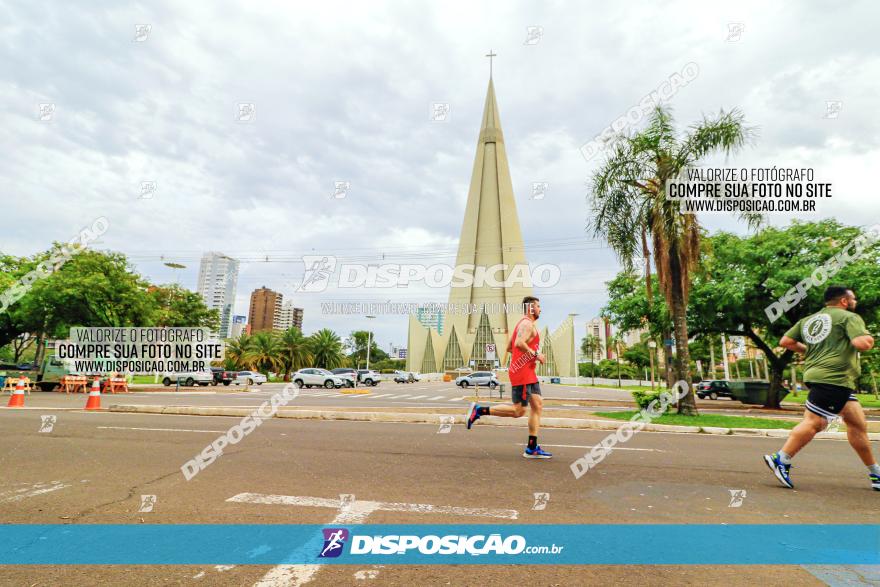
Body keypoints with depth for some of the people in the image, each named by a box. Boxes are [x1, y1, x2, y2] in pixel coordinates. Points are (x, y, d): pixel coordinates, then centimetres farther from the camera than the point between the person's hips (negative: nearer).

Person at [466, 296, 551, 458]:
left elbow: (509, 348, 22)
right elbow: (519, 343, -30)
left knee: (538, 406, 7)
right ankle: (479, 410, 1)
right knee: (518, 410, -7)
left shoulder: (523, 324, 20)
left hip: (528, 373, 10)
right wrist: (535, 354, -19)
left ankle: (532, 448, 10)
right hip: (521, 372, -10)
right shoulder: (527, 324, -11)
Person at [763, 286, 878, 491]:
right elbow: (862, 343, -13)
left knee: (858, 424, 17)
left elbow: (785, 342, 14)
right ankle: (781, 460, -14)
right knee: (814, 422, -11)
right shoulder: (849, 317, 0)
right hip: (833, 377, -9)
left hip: (817, 374, 9)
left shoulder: (807, 320, 19)